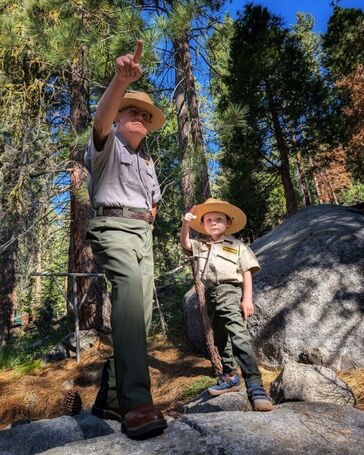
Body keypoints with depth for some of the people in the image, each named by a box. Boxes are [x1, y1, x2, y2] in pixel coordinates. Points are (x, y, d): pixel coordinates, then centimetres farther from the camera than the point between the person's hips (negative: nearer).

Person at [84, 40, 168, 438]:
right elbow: (101, 119, -16)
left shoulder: (148, 163, 28)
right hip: (112, 226, -7)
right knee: (130, 287, -34)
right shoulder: (108, 145, 8)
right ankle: (136, 402, -38)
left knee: (140, 310, -2)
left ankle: (110, 397, 7)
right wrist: (121, 81, -34)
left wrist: (150, 213, 11)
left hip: (143, 233, 7)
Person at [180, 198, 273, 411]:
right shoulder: (201, 246, 14)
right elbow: (185, 243, -1)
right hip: (211, 294, 6)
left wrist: (247, 298, -10)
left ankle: (255, 386, -20)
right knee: (220, 338, 16)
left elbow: (247, 272, -1)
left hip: (230, 291, -6)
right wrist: (186, 225, -20)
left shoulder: (237, 246, 3)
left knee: (238, 334, -22)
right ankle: (230, 377, 33)